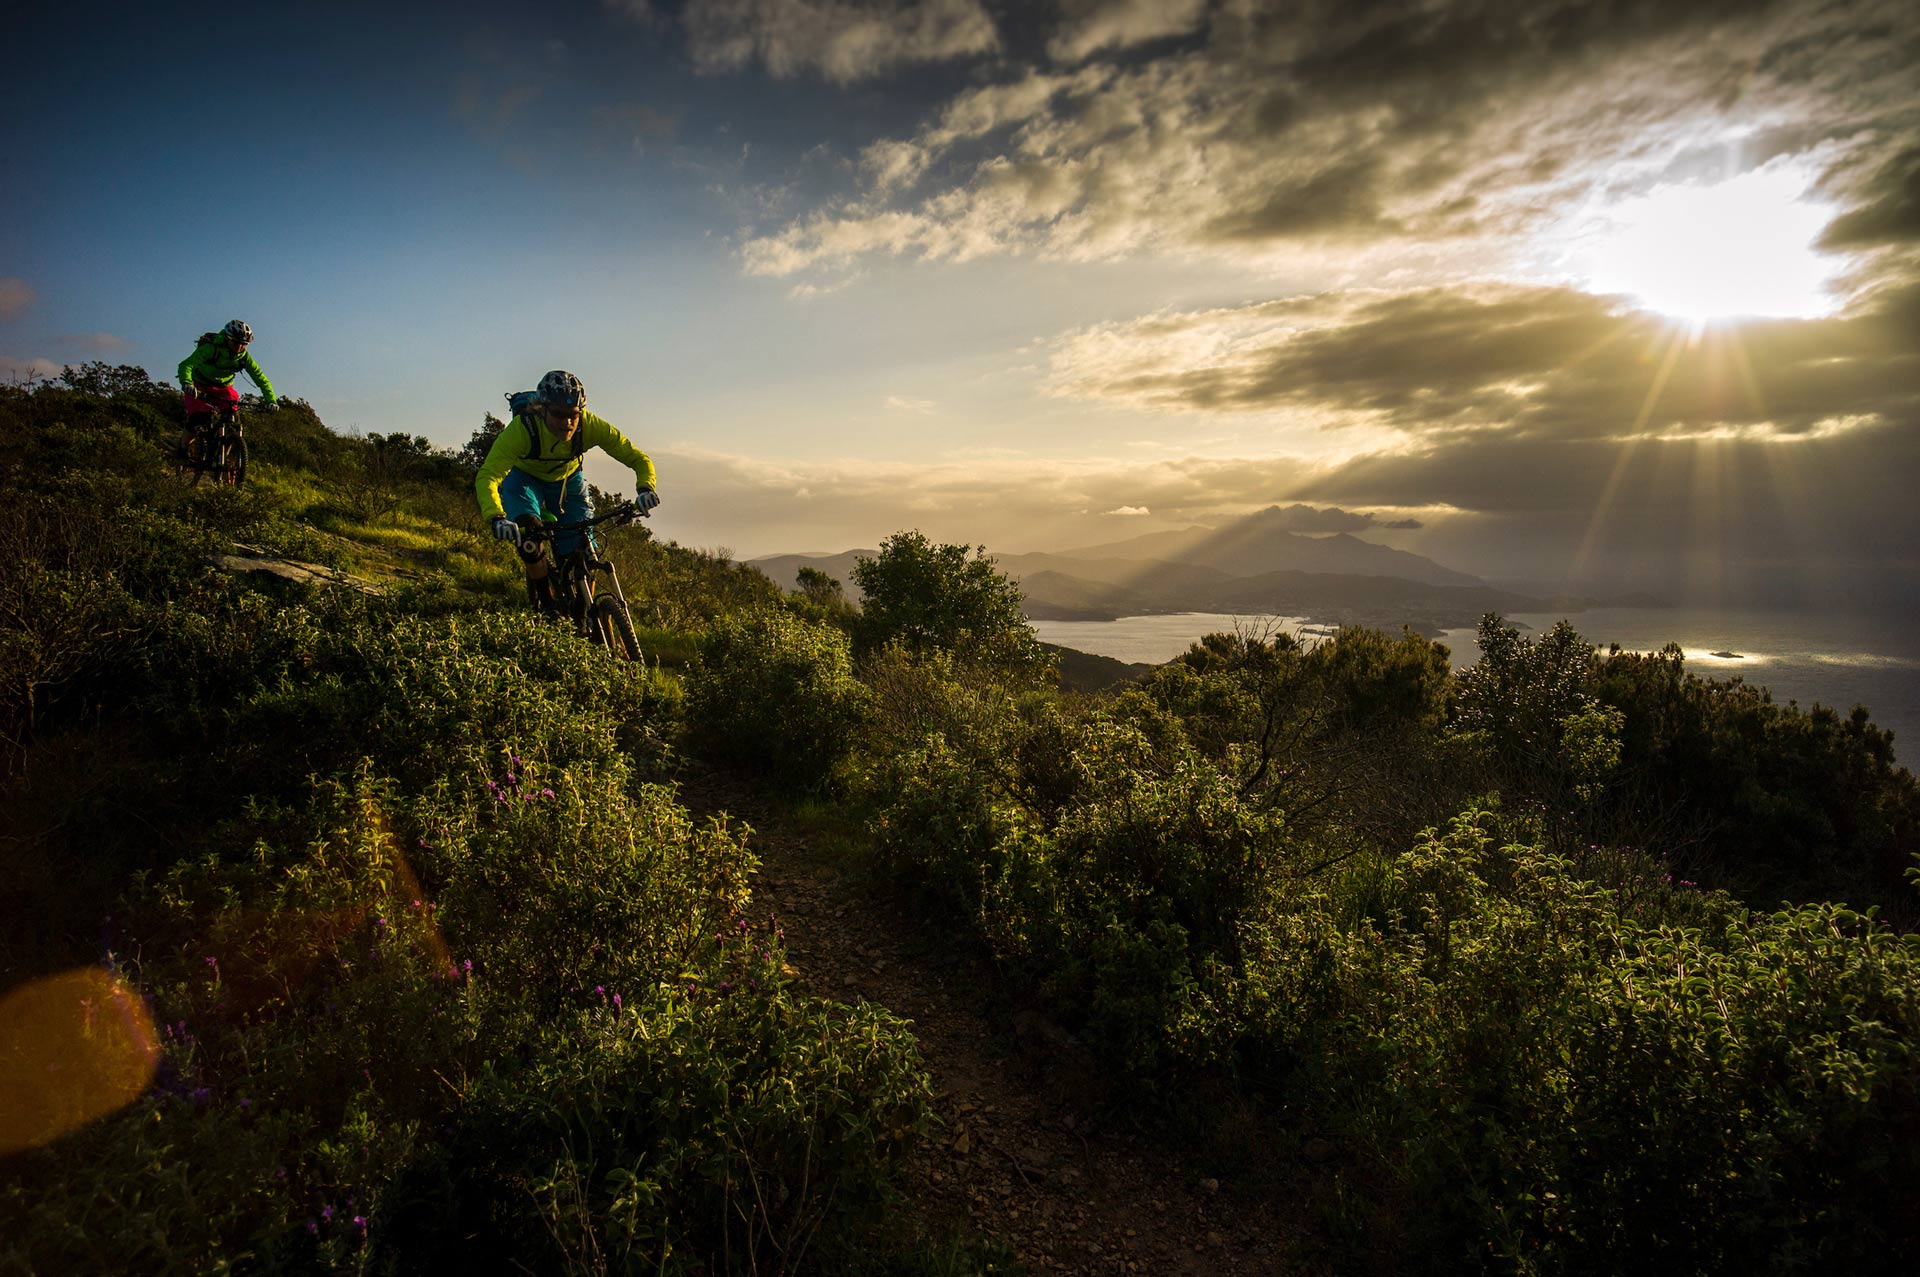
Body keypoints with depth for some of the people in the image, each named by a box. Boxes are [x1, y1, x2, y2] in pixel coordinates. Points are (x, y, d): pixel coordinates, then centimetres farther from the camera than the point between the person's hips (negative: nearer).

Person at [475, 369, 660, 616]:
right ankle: (545, 599, -4)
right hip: (523, 478, -2)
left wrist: (645, 489, -51)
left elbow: (639, 459, -29)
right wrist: (496, 518, -64)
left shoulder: (591, 426, -33)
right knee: (528, 533, -28)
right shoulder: (522, 428, -39)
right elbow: (487, 475, -45)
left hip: (567, 479, 2)